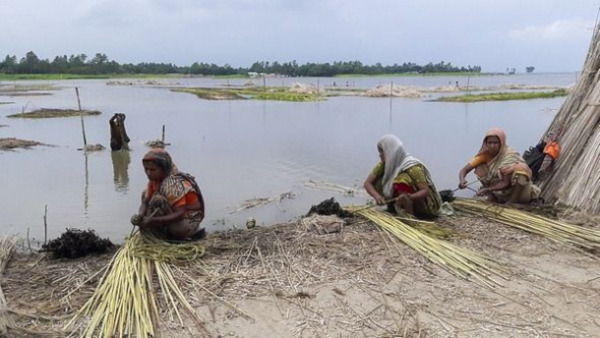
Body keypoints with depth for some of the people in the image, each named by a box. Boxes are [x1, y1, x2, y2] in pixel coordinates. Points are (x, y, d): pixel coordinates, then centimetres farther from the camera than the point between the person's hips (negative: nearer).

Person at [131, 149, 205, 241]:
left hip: (188, 222, -9)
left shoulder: (175, 183, -26)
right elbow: (145, 202, -2)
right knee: (145, 194, 7)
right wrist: (140, 215, -25)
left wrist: (153, 220, -39)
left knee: (158, 200, -28)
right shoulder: (155, 179, -1)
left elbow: (180, 215, -32)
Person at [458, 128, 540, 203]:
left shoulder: (510, 155, -23)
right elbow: (464, 170, -16)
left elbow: (507, 183, -28)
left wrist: (488, 189, -39)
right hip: (499, 191, 4)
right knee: (479, 167, -13)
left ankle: (512, 202, -17)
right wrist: (462, 181, -37)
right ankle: (492, 197, -3)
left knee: (521, 167, -33)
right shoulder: (485, 154, -11)